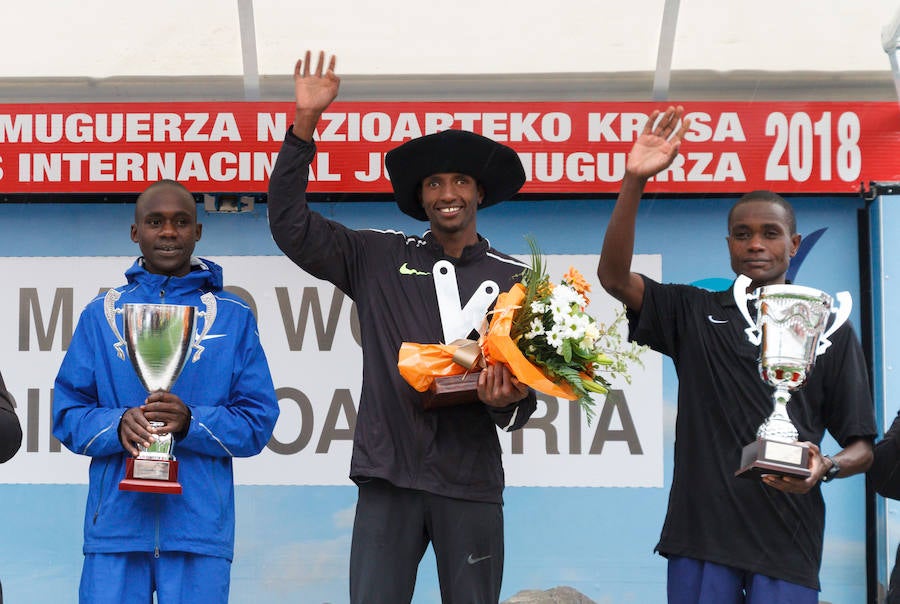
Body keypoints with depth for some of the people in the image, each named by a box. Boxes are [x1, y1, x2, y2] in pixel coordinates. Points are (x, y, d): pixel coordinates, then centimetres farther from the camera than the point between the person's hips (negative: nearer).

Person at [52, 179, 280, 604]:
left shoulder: (233, 317, 9)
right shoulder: (101, 314, 12)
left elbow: (258, 422, 4)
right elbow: (67, 415, 9)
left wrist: (190, 423, -13)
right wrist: (117, 426, -12)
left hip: (200, 527, -1)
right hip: (116, 520, 1)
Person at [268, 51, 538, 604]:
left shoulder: (515, 280, 8)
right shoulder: (378, 259, 8)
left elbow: (529, 381, 9)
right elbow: (291, 225, 2)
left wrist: (507, 403, -15)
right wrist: (305, 123, -5)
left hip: (471, 483, 1)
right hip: (388, 476, 0)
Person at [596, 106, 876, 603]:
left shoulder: (828, 330, 8)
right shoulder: (694, 314, 11)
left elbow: (863, 447, 7)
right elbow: (614, 276, -4)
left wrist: (826, 467, -16)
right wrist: (634, 182, -16)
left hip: (786, 542, -1)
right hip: (699, 532, 1)